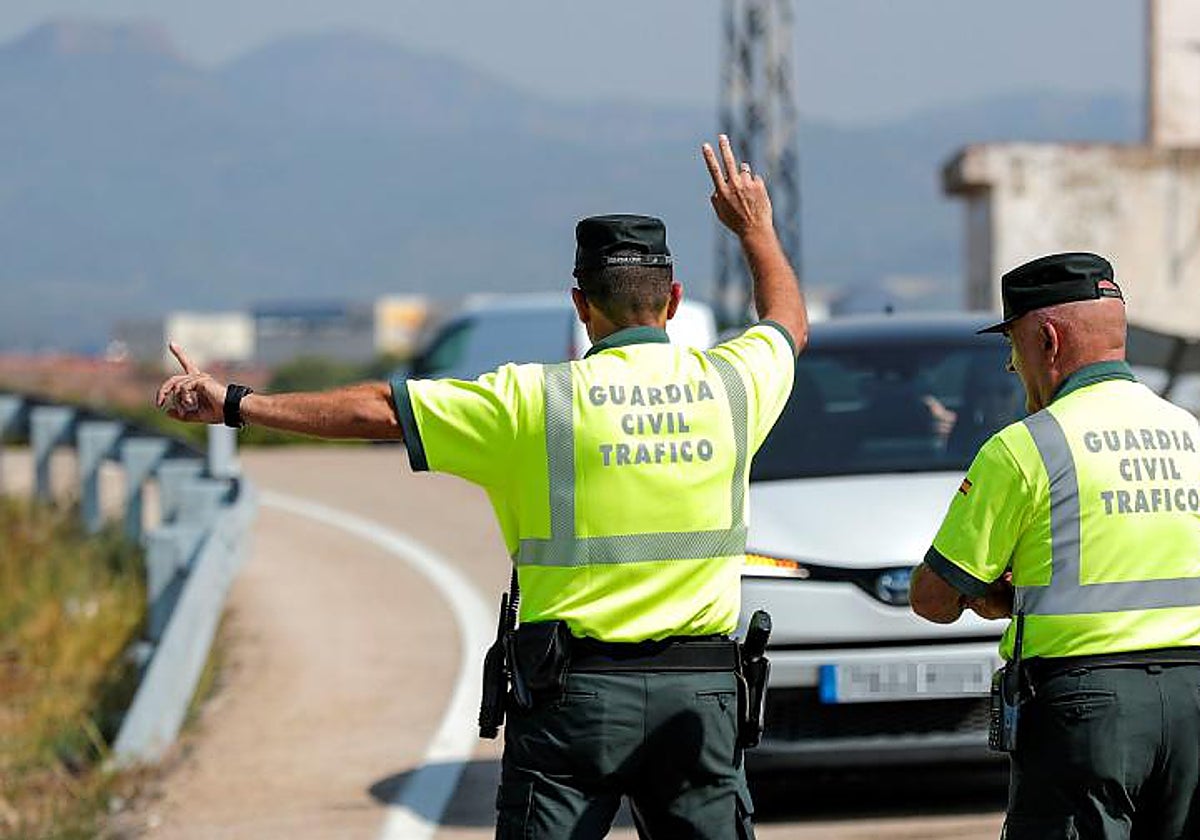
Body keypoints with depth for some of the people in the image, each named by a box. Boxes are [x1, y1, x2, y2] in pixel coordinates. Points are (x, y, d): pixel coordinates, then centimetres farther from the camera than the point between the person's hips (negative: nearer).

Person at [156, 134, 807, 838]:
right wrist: (756, 225, 43)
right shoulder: (729, 384, 3)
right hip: (701, 693, 2)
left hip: (575, 695, -2)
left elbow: (378, 410, -3)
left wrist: (234, 404, 4)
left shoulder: (536, 400, -6)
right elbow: (790, 322, 27)